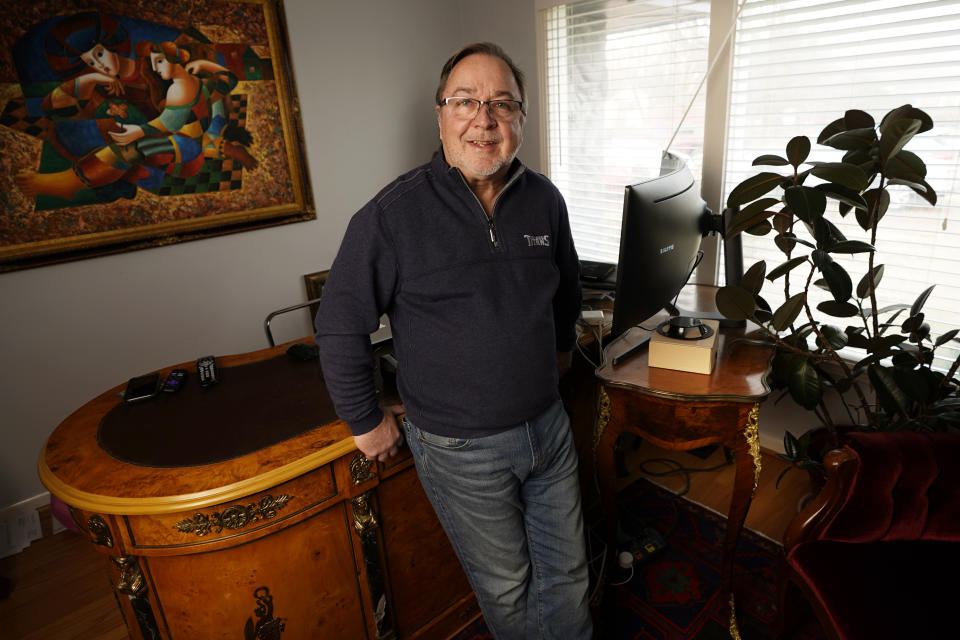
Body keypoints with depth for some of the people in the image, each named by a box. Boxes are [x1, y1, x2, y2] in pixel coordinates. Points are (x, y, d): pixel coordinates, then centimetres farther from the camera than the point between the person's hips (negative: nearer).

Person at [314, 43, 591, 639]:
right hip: (461, 448, -4)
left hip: (549, 425, 5)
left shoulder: (545, 200, -1)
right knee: (506, 586, 17)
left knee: (567, 572, 21)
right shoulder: (393, 214, -16)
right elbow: (340, 326, -10)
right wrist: (366, 422, -4)